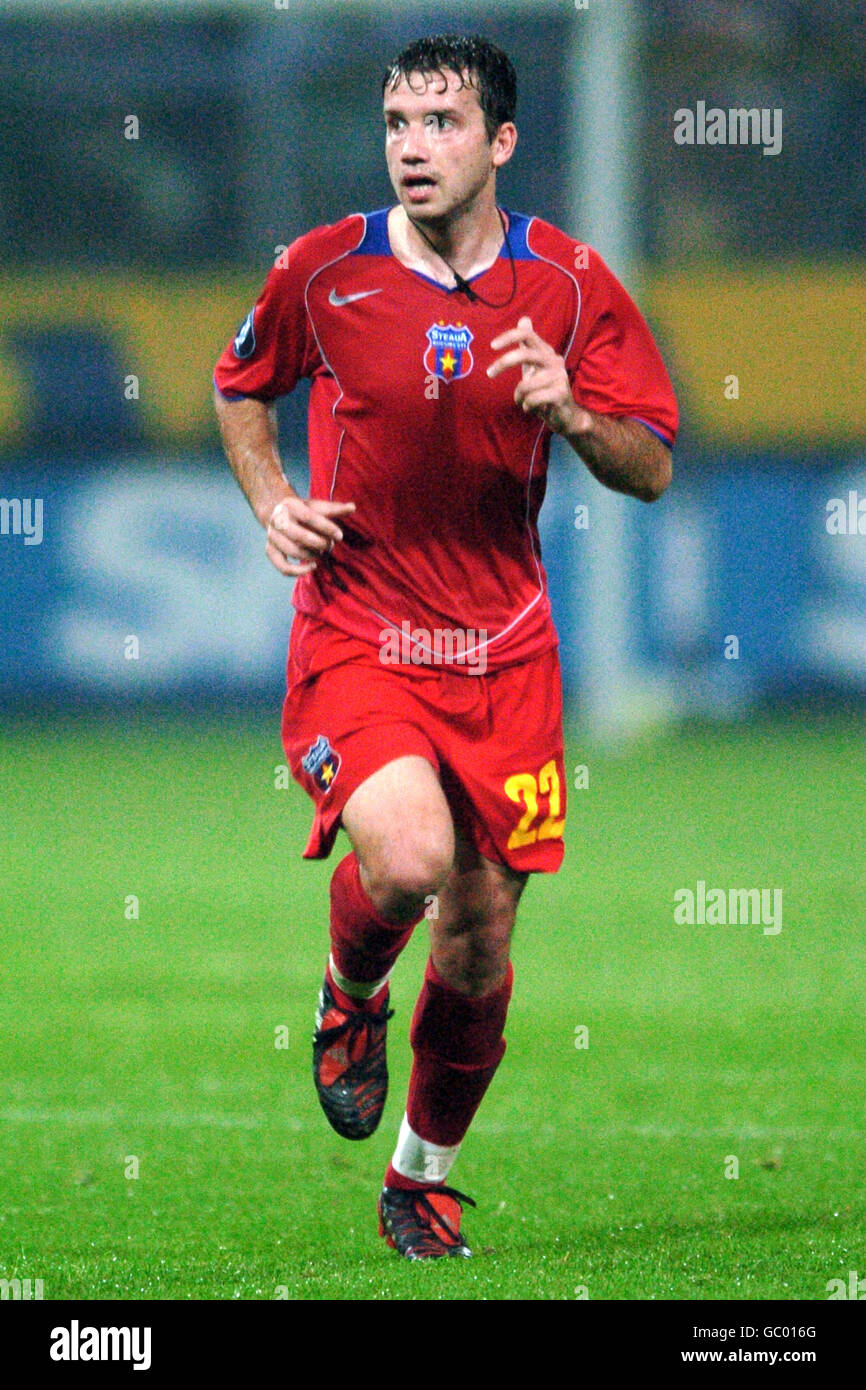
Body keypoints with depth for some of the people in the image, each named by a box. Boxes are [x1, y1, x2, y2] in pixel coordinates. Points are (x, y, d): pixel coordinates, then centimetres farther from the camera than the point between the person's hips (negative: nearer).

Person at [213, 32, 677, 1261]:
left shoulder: (569, 282, -2)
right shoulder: (325, 272, -5)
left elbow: (652, 468, 1)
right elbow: (240, 385, 16)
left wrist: (568, 414, -19)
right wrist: (272, 503, -1)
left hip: (501, 647, 2)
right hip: (356, 634, -2)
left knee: (481, 940, 5)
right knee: (407, 857, -29)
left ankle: (423, 1180, 28)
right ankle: (350, 1000, 7)